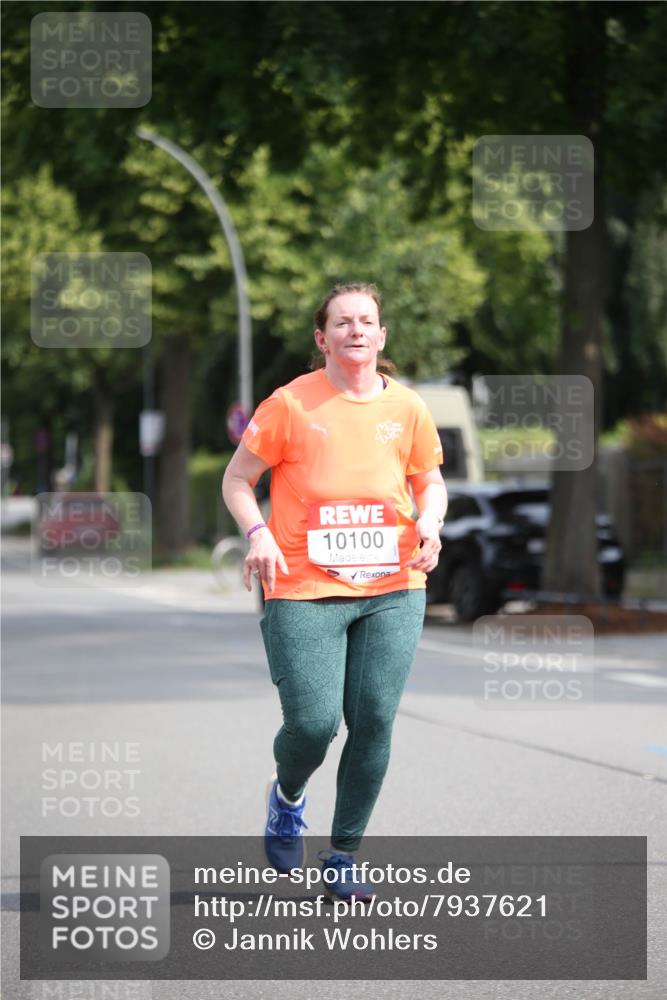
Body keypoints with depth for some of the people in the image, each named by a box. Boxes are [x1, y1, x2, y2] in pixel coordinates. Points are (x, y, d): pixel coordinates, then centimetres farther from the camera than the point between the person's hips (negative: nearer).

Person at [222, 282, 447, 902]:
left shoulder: (406, 408, 6)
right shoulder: (291, 404, -4)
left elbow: (430, 480, 21)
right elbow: (237, 479, 3)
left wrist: (429, 524, 0)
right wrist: (258, 534, -14)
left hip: (393, 592, 3)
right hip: (304, 591, -3)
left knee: (374, 721, -3)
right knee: (313, 723, -10)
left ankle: (343, 856, 14)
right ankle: (287, 797, 27)